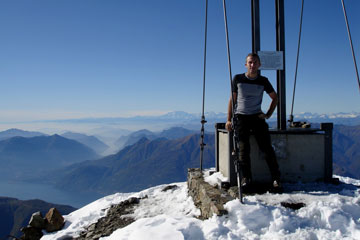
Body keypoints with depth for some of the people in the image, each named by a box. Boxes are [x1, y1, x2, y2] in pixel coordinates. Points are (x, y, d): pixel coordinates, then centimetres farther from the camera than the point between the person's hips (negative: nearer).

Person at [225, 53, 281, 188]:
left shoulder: (263, 81, 4)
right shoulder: (238, 79, 2)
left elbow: (275, 98, 17)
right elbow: (232, 99, 6)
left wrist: (268, 114, 6)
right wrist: (229, 120, 0)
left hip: (257, 117, 0)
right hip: (240, 117, 0)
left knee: (267, 147, -8)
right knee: (243, 148, -11)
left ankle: (276, 177, 0)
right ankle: (246, 177, -1)